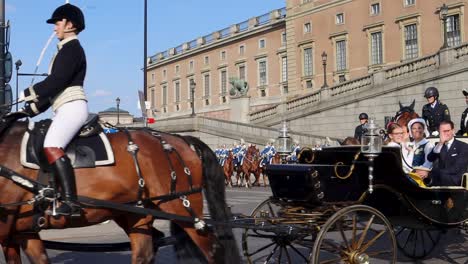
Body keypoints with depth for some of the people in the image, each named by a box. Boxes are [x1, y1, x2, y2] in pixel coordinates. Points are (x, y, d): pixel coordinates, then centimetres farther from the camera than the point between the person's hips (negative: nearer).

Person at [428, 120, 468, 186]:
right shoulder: (439, 146, 14)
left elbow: (456, 169, -12)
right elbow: (430, 159, -5)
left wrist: (436, 172, -19)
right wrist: (440, 143, -17)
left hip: (455, 180, -4)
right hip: (441, 178, 4)